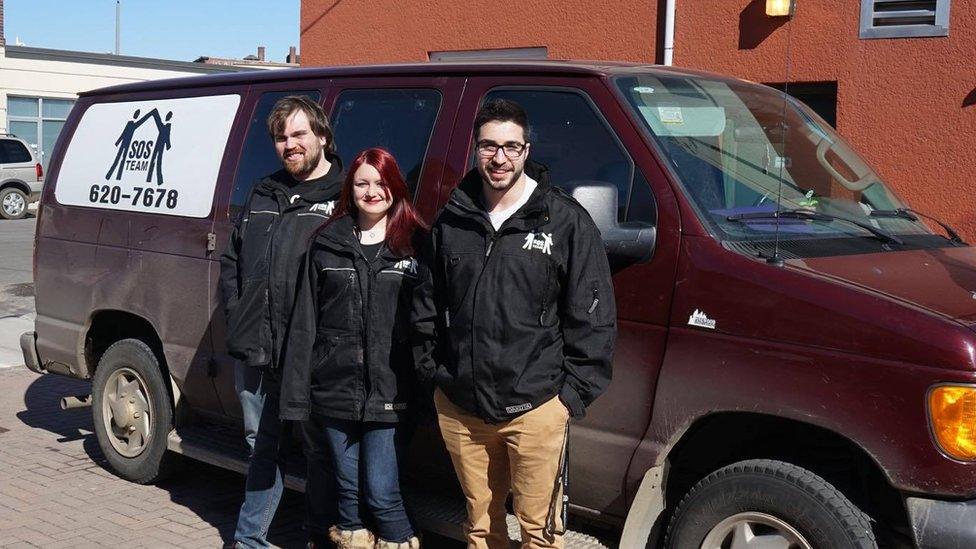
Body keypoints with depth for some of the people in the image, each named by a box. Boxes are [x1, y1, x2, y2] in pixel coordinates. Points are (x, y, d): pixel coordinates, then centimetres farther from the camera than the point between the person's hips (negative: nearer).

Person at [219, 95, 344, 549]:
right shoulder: (262, 195, 15)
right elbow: (231, 260, 22)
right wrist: (237, 315, 8)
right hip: (255, 354, 6)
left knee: (322, 452, 6)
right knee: (262, 448, 17)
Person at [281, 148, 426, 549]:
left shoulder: (415, 245, 1)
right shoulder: (326, 244, 6)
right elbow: (304, 322, 4)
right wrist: (296, 394, -1)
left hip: (386, 392, -2)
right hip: (334, 389, 2)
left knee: (381, 490, -3)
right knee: (348, 487, 13)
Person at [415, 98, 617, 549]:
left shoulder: (565, 221, -5)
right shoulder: (451, 221, 7)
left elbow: (593, 317, -4)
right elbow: (428, 305, 17)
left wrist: (575, 391, -6)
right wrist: (430, 369, 9)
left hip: (535, 408, -4)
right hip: (459, 407, 4)